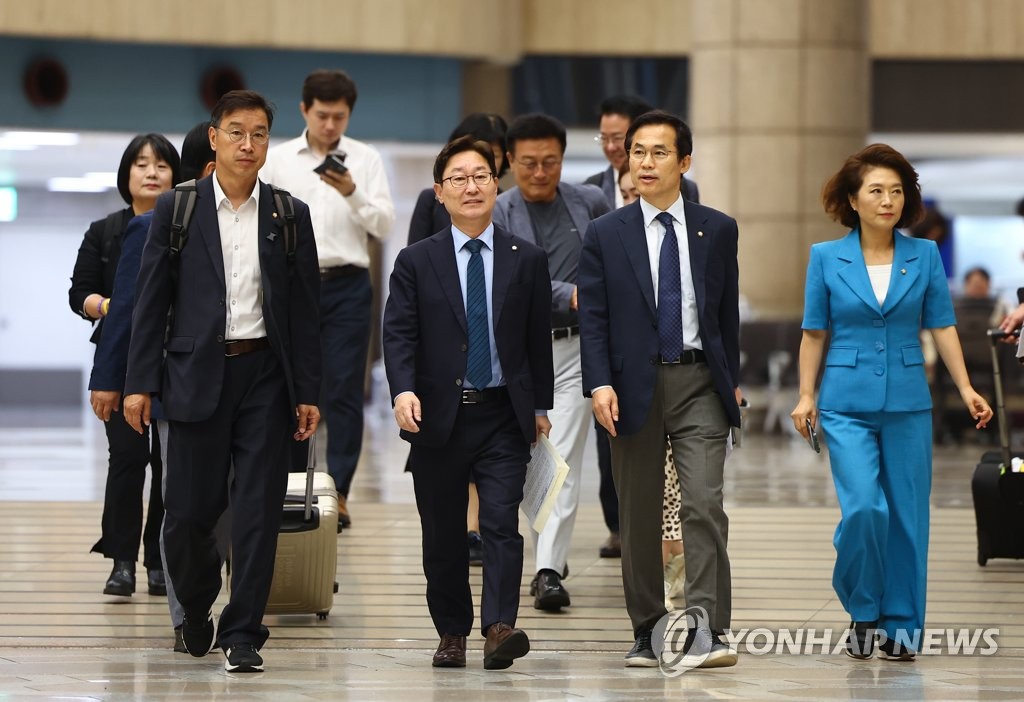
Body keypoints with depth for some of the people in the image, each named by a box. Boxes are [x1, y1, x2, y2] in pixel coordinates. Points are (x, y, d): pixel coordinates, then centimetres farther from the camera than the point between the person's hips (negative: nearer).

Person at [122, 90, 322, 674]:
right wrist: (140, 382, -4)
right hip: (197, 376, -1)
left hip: (265, 374, 1)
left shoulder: (290, 216, 6)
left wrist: (308, 392, 1)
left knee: (259, 511, -3)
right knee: (190, 511, 1)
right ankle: (196, 608, 28)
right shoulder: (177, 209, 3)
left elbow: (306, 309, 6)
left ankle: (243, 634, 4)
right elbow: (152, 300, 3)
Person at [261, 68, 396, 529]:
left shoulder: (366, 160, 5)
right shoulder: (278, 160, 7)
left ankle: (338, 495, -9)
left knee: (344, 392, -7)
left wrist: (352, 194, -18)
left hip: (347, 286, -1)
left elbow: (384, 226, -1)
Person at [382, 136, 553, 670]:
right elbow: (398, 333, -4)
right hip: (439, 416, 1)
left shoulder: (528, 261, 6)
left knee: (501, 523, -13)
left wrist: (541, 406, 9)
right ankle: (451, 633, 15)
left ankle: (499, 628, -19)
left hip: (504, 416, -1)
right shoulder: (416, 262, 4)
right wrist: (403, 390, -19)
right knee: (442, 535, 6)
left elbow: (539, 339, 10)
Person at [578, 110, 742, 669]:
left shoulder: (718, 230, 6)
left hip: (699, 382, -1)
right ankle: (648, 633, 15)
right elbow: (593, 318, -1)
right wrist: (600, 384, -12)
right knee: (638, 516, 6)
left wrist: (732, 381, 11)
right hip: (634, 386, 1)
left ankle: (705, 632, -17)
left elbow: (728, 312, 11)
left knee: (704, 503, -14)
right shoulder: (605, 235, 3)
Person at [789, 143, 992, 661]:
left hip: (907, 402, 2)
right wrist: (806, 395, -1)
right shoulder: (827, 258, 1)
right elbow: (814, 332, 4)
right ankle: (862, 610, 7)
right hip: (848, 403, -2)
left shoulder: (925, 256, 3)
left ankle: (900, 624, 12)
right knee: (864, 508, -15)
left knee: (907, 513, 2)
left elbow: (942, 326, 2)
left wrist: (966, 389, -6)